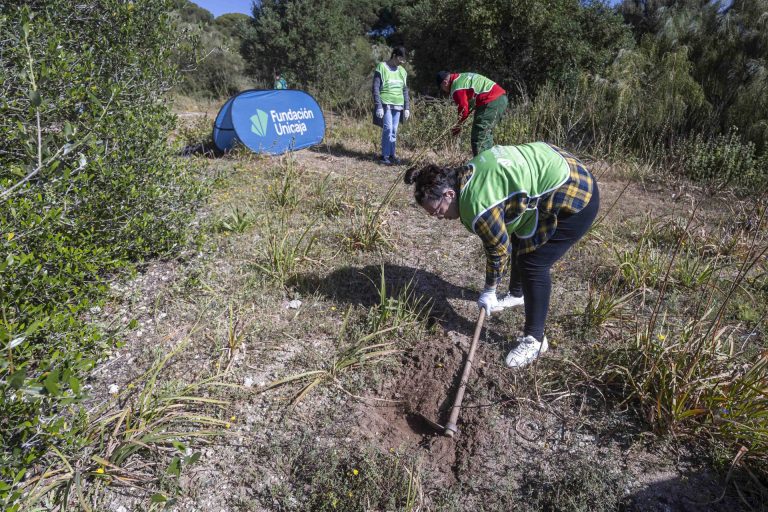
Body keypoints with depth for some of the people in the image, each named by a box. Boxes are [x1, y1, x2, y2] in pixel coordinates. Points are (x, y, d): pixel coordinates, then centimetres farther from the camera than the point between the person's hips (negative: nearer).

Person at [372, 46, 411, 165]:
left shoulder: (402, 71, 14)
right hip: (385, 105, -5)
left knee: (394, 131, 4)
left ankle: (391, 154, 10)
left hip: (398, 105, 5)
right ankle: (385, 156, -6)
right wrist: (378, 106, -14)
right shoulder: (381, 68, -3)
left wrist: (407, 108, 11)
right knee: (388, 129, -12)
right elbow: (375, 89, -7)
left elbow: (405, 91, 18)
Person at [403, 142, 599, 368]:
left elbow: (499, 250, -15)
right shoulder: (467, 174, -2)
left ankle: (534, 339, 4)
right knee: (520, 242, 22)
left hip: (574, 197, -10)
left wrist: (489, 291, 0)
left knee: (533, 264, -9)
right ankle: (517, 294, 47)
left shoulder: (477, 206, -29)